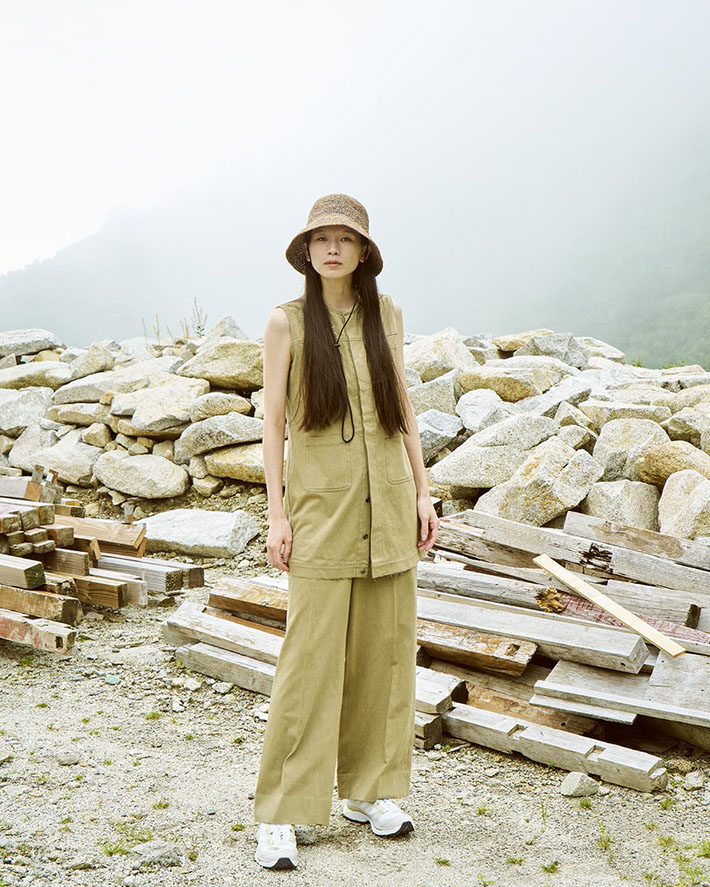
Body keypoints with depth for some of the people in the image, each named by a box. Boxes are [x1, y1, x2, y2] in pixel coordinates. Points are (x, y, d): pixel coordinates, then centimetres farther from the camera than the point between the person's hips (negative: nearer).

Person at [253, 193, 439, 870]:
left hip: (387, 506, 4)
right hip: (321, 508, -4)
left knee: (384, 649, 9)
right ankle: (279, 814, 8)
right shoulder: (287, 321, -1)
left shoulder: (386, 313, 9)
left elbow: (402, 408, 13)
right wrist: (276, 513, -7)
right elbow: (273, 421, -1)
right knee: (310, 656, -4)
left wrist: (422, 491, 8)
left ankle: (369, 790, 25)